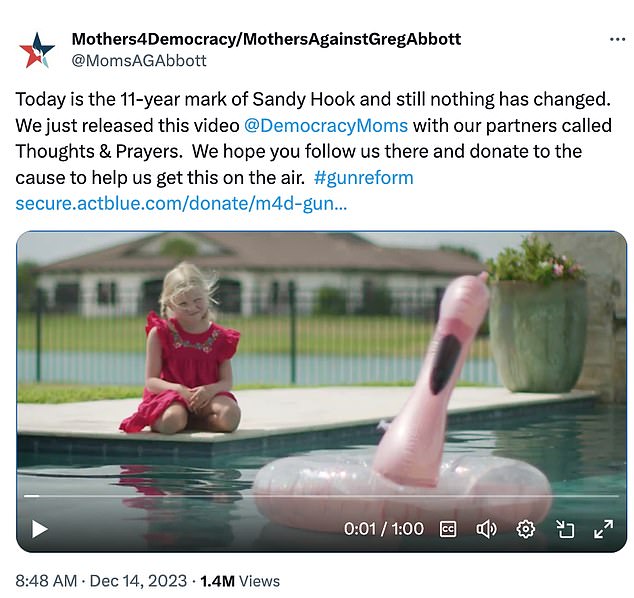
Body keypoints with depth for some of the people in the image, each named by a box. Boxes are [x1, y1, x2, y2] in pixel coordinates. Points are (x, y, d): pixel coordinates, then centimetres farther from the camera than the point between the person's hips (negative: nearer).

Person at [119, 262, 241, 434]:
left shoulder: (219, 336, 6)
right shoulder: (160, 334, 2)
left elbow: (227, 381, 4)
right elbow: (151, 381, -1)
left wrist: (210, 389, -20)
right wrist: (180, 389, -20)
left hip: (207, 396, 2)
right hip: (169, 394, -2)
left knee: (230, 416, -33)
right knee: (172, 421, -39)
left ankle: (188, 422, -10)